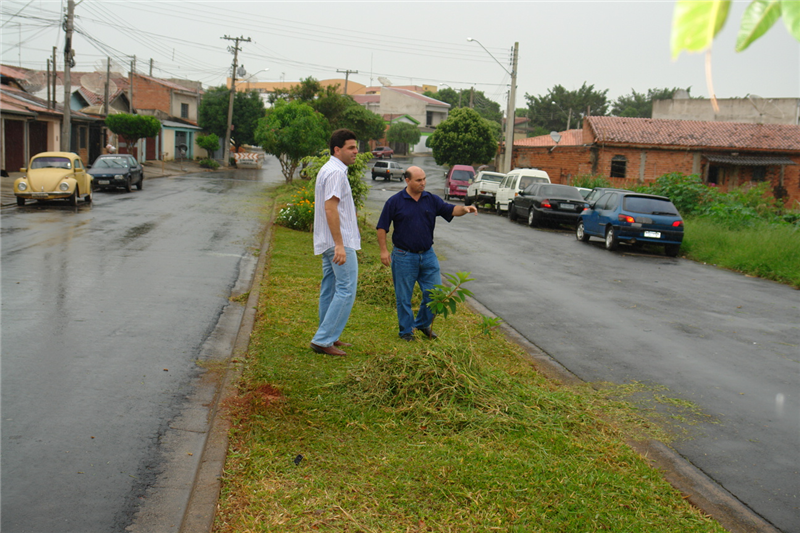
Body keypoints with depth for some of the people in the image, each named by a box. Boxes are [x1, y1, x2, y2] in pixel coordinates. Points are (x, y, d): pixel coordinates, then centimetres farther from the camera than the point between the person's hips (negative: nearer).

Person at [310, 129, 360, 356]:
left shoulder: (328, 170, 18)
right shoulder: (336, 172, -15)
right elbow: (330, 208, -23)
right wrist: (339, 244, -26)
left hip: (328, 243, 11)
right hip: (340, 242, -11)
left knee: (330, 290, 14)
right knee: (346, 291, -10)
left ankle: (328, 338, 22)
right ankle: (323, 340, -10)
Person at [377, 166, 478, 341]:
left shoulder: (431, 200, 6)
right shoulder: (395, 202, -5)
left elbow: (450, 210, 2)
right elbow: (382, 228, -3)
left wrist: (464, 208, -19)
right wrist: (384, 250, -10)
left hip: (427, 255, 4)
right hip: (404, 256, -4)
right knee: (404, 297, 4)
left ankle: (423, 323, 26)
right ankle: (406, 330, 19)